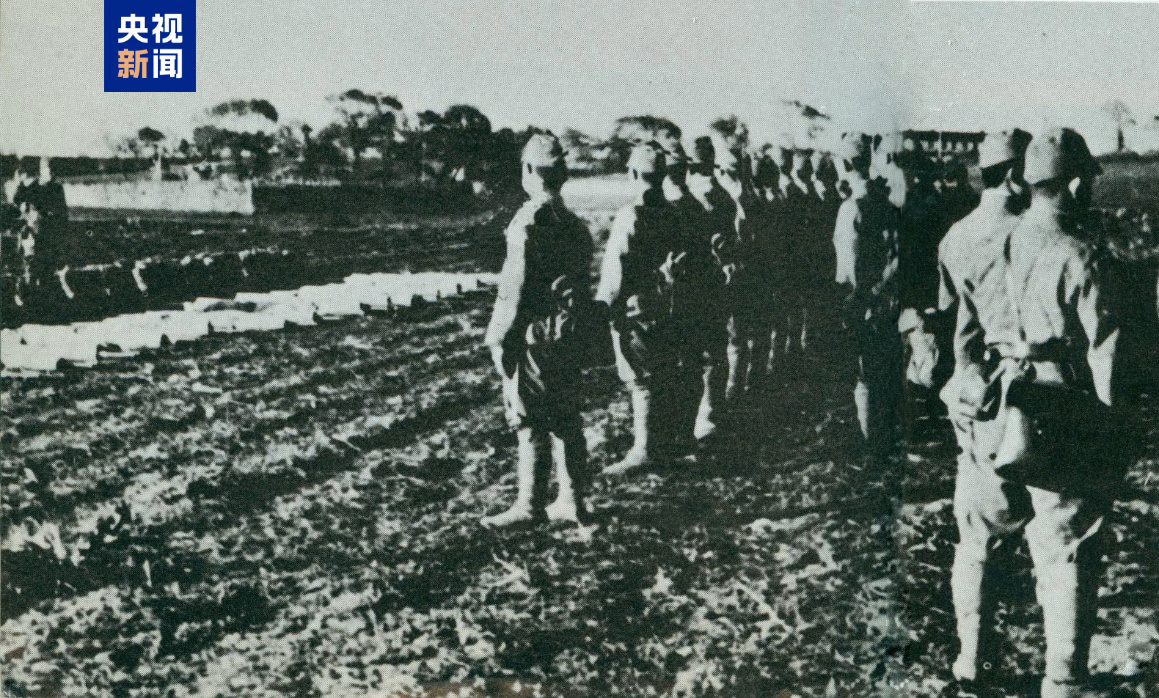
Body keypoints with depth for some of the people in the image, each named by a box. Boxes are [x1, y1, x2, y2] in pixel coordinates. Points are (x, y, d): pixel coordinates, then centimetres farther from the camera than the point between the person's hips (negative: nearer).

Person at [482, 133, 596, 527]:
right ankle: (572, 501, 19)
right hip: (570, 338, 8)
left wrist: (498, 338, -11)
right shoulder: (574, 223, 11)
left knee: (530, 421, -2)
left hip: (535, 336, -8)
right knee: (566, 420, 13)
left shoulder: (529, 221, -14)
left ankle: (530, 505, 3)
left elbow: (516, 286, -17)